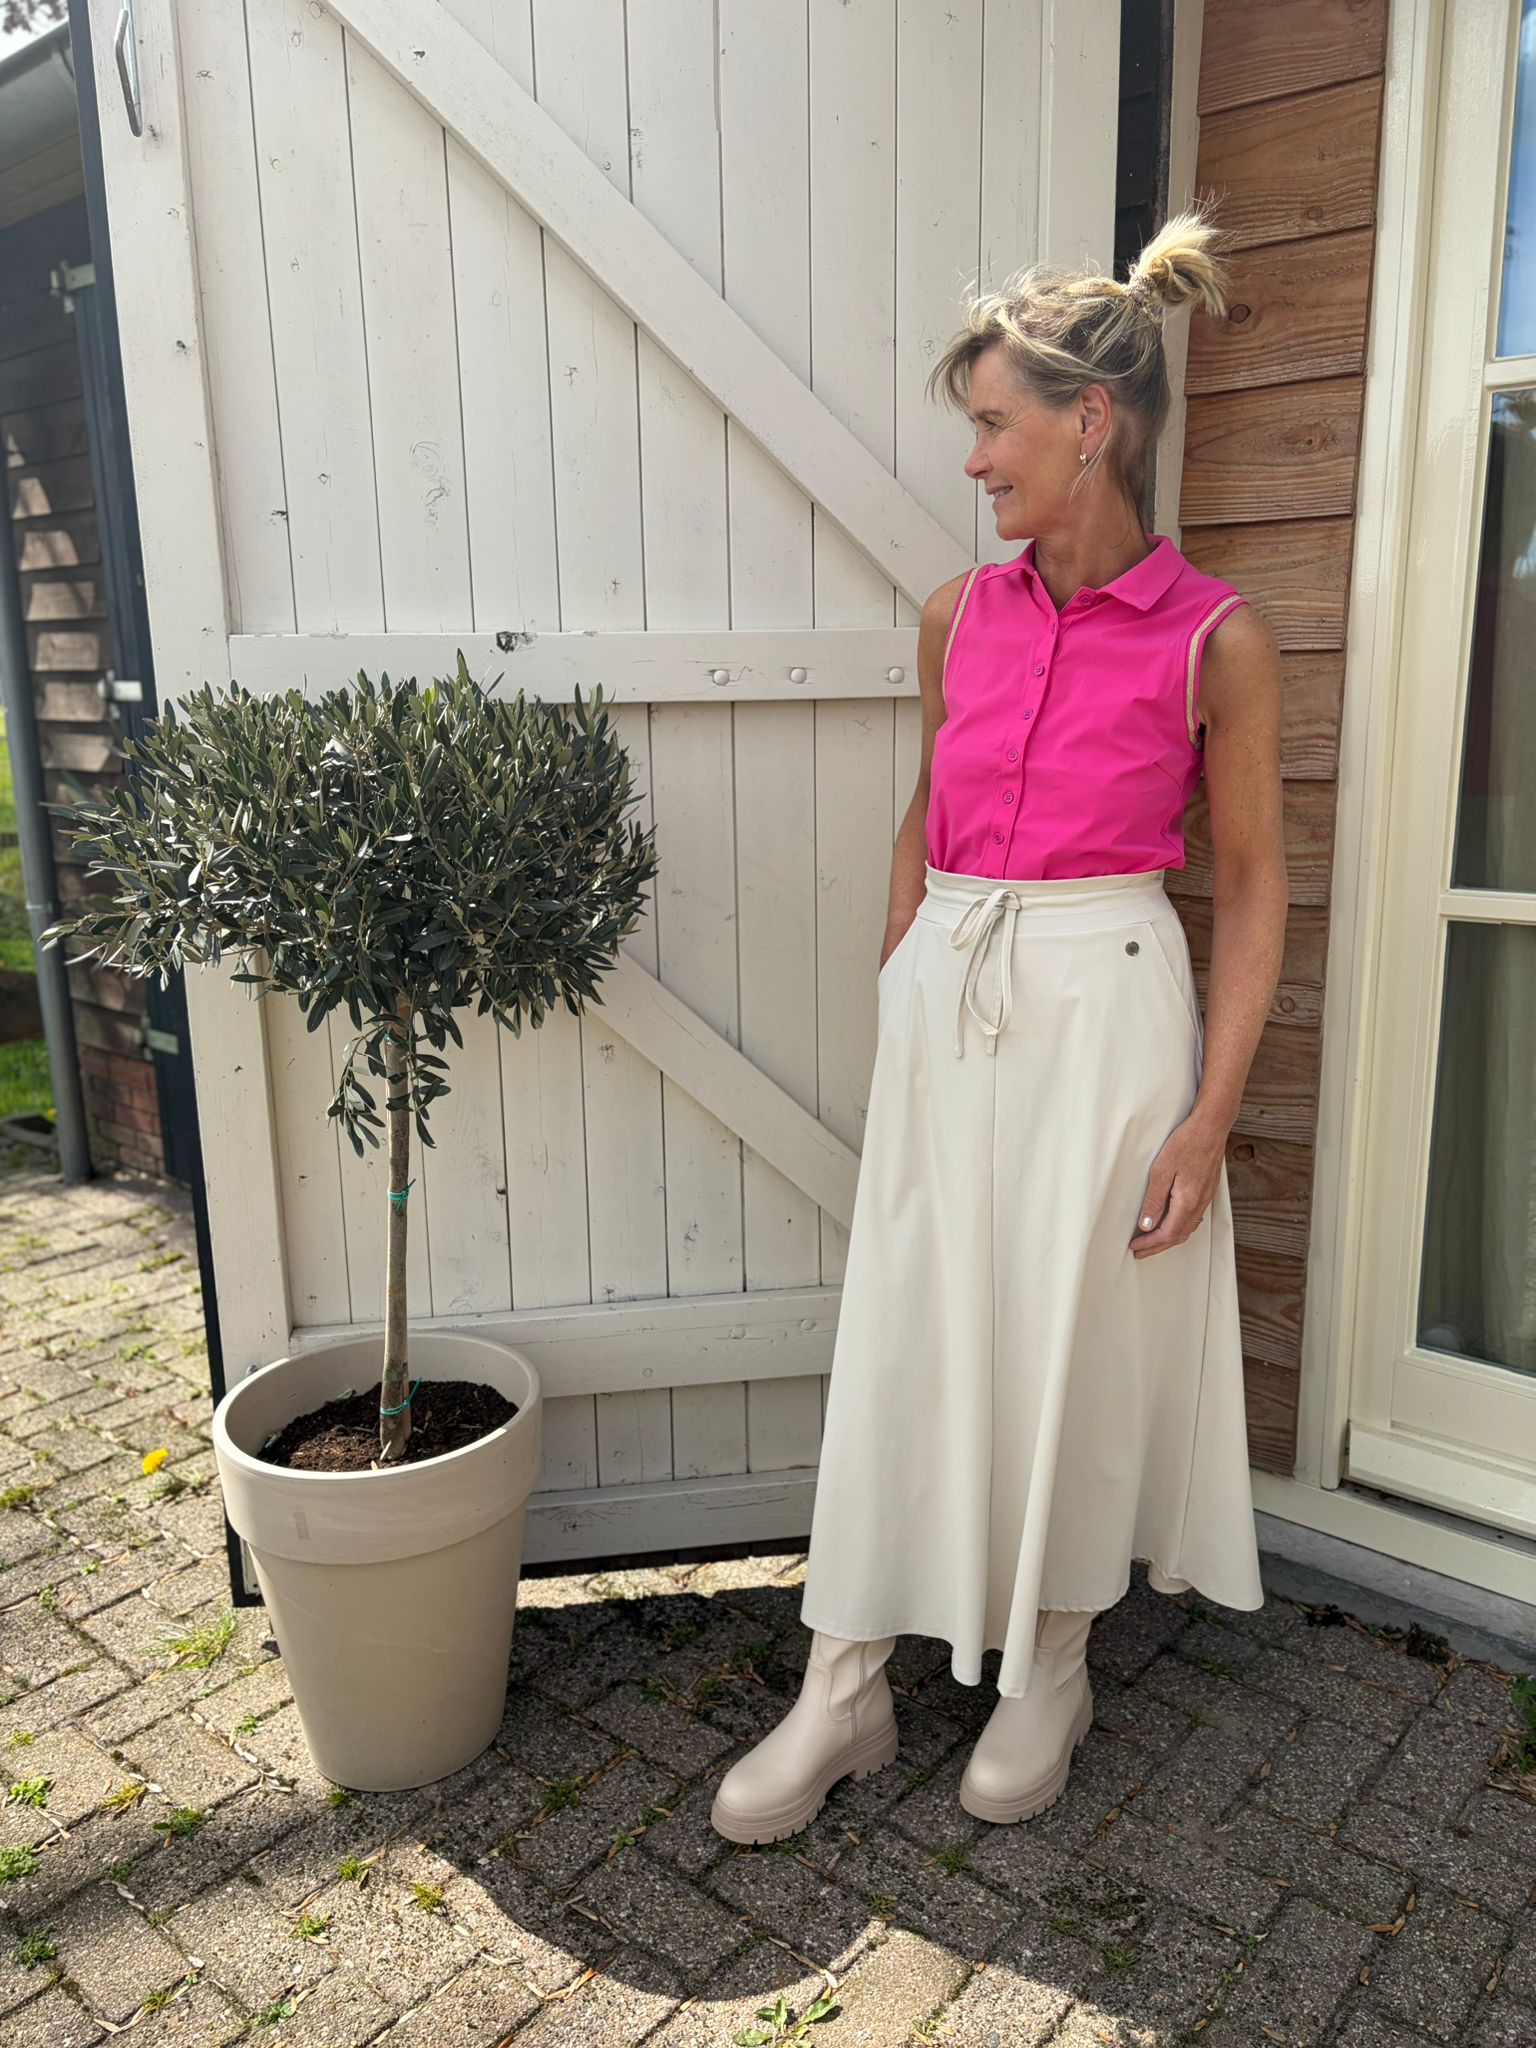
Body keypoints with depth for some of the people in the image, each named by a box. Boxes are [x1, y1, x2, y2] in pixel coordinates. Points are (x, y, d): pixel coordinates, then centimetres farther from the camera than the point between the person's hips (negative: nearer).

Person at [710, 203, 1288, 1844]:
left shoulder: (1216, 640, -7)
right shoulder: (959, 617, 5)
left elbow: (1249, 880, -3)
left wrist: (1209, 1113, -8)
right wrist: (893, 1011, 13)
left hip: (1106, 1007, -4)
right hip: (946, 1005, 4)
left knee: (1070, 1343, 9)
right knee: (902, 1339, 8)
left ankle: (1051, 1670, 34)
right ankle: (845, 1694, 24)